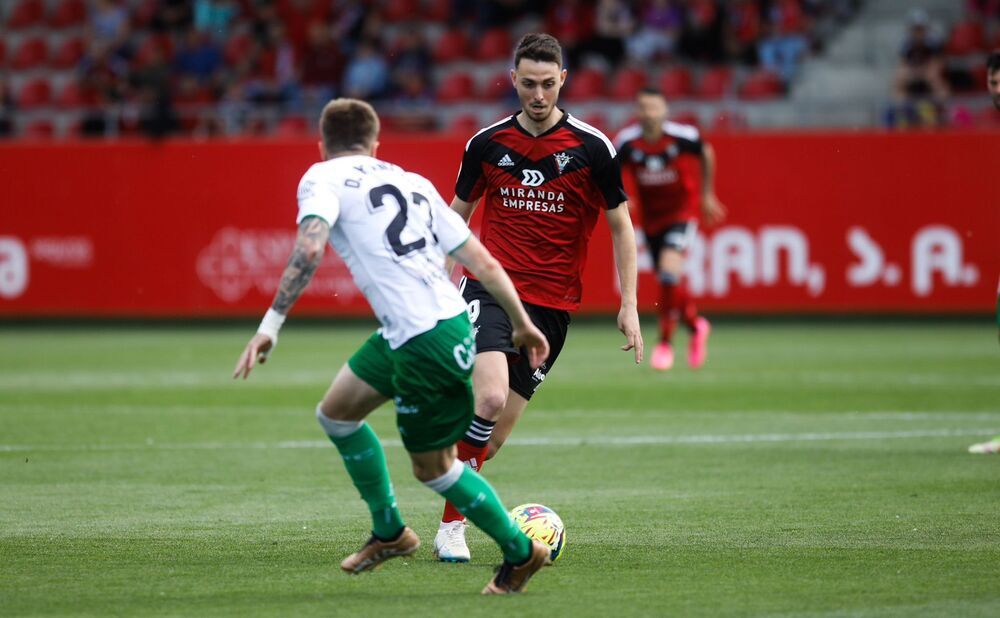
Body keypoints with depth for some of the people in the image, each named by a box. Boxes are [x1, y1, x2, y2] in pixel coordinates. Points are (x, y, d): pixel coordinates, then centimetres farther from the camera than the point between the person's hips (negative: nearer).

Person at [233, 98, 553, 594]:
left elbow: (309, 247, -20)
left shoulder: (324, 177, 0)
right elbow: (483, 263, 15)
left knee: (433, 467, 10)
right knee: (335, 412, 22)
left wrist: (271, 324, -22)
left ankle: (520, 552, 20)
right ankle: (389, 531, 33)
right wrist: (522, 324, 23)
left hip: (428, 345, -8)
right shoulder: (413, 183, 19)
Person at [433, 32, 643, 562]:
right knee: (490, 399, -24)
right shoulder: (487, 143, 3)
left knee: (495, 433, 1)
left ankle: (451, 523, 20)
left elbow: (620, 226, 5)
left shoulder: (592, 147, -2)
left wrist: (629, 306, -1)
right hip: (490, 286, -1)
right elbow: (458, 217, 16)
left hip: (552, 303, 1)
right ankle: (451, 525, -12)